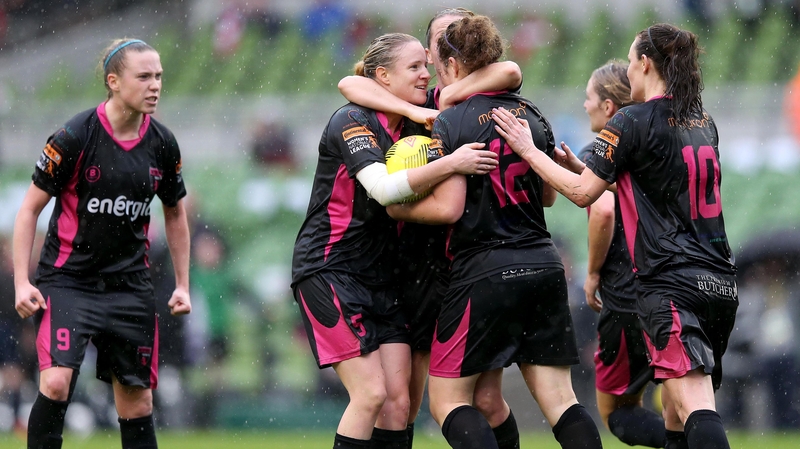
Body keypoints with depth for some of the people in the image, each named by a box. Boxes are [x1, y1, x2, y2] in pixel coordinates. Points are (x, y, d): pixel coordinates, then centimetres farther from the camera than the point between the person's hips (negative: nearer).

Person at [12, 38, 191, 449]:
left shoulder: (162, 144, 0)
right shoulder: (74, 137, -14)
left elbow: (174, 214, 16)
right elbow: (29, 209, -7)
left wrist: (183, 285, 14)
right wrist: (22, 283, -13)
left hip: (130, 286, 4)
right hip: (67, 279, -4)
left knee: (137, 402, 4)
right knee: (56, 382, -22)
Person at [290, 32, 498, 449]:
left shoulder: (414, 128, 8)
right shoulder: (351, 122, -14)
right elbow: (382, 187, -30)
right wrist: (450, 163, -34)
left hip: (381, 280, 7)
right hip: (329, 270, -7)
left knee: (398, 400, -2)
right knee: (371, 394, -15)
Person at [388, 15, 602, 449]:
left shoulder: (450, 123, -8)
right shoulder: (531, 113, 10)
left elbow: (448, 208, -15)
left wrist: (398, 209, 0)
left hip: (485, 272, -6)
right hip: (544, 264, 6)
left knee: (448, 401, 3)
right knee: (559, 400, 5)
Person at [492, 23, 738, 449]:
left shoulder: (632, 122, -7)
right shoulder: (704, 124, 16)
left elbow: (582, 192, -4)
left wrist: (528, 150, 7)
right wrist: (585, 168, 31)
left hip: (671, 282, -8)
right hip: (721, 282, 8)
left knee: (692, 404, -20)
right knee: (674, 412, 16)